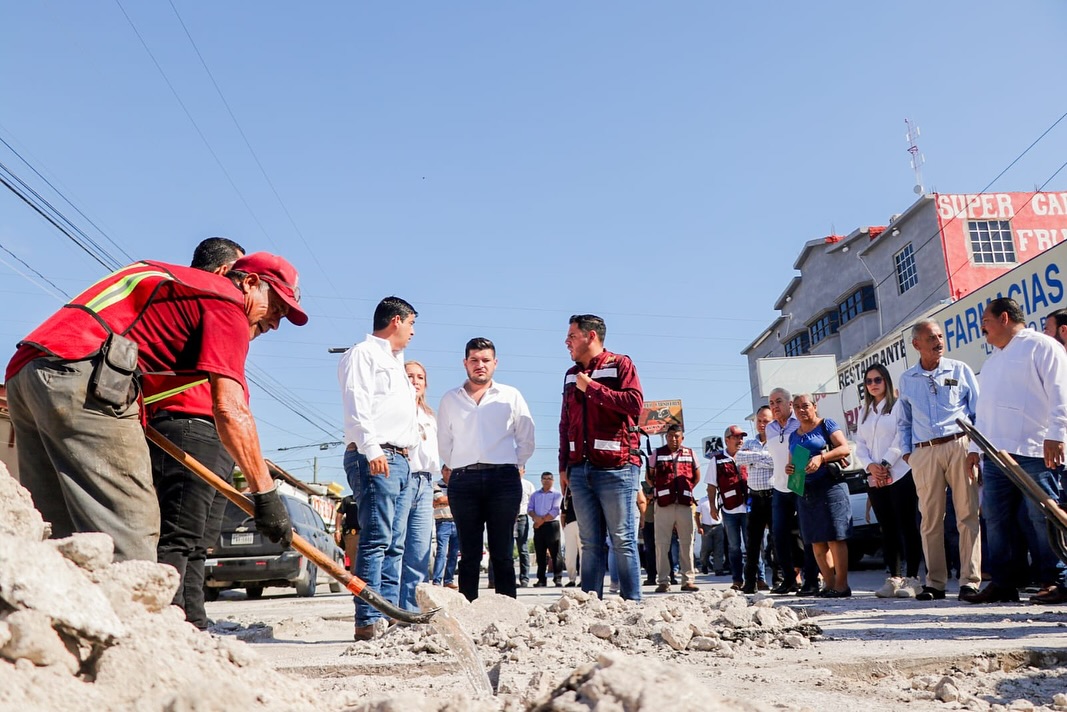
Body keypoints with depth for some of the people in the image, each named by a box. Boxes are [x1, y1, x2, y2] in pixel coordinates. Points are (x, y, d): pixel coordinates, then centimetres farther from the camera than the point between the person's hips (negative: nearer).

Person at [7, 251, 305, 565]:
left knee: (57, 538, 9)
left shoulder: (174, 279, 28)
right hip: (80, 374, -9)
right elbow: (230, 410, -8)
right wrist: (265, 493, -7)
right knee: (130, 535, -11)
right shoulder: (226, 301, 3)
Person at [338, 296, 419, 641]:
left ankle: (389, 615, 8)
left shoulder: (395, 363, 29)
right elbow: (357, 406, -14)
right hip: (374, 457, -9)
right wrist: (372, 450, -22)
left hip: (400, 460, 9)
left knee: (394, 545, 6)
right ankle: (367, 621, -13)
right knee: (376, 539, -13)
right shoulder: (363, 353, 1)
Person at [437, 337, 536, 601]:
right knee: (469, 554, 3)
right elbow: (443, 441, 17)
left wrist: (516, 466, 11)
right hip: (463, 480, 1)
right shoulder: (450, 399, 14)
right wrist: (453, 469, 13)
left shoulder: (511, 396, 11)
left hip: (503, 479, -1)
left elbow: (526, 438, 13)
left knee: (503, 553, 0)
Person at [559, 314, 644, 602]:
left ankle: (632, 603, 2)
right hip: (580, 470, 5)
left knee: (622, 540, -4)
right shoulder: (571, 375, 20)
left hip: (615, 467, -5)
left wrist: (592, 388, -8)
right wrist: (563, 465, 15)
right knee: (591, 543, 6)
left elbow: (635, 405, -13)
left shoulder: (620, 364, 2)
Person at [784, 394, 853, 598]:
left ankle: (841, 585, -4)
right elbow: (793, 462, 25)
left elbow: (845, 448, -9)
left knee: (834, 538, -7)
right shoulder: (794, 435, 19)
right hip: (805, 491, 7)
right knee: (816, 541, 6)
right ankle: (830, 584, 12)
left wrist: (821, 457, -21)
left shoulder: (826, 425, 2)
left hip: (830, 486, -7)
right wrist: (789, 468, 2)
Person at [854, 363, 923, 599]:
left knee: (907, 527, -4)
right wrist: (871, 466, -5)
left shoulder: (898, 406, 1)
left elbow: (902, 438, -9)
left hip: (900, 475, -6)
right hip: (875, 480, 6)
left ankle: (911, 578, -2)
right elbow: (860, 444, 12)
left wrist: (885, 464, -13)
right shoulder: (865, 413, 19)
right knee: (887, 530, 7)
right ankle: (894, 578, 10)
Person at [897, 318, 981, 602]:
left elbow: (980, 410, 7)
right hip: (924, 452, 2)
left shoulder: (959, 370, 9)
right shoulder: (906, 379, 14)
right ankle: (935, 582, 9)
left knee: (968, 515, -3)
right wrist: (906, 451, 9)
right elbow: (903, 421, 20)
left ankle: (970, 580, 2)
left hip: (960, 445, -1)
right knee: (930, 519, 2)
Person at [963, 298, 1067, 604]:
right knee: (995, 519, 5)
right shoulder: (993, 360, 26)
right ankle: (1001, 584, 11)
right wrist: (975, 447, 21)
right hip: (995, 453, 8)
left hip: (1034, 452, -8)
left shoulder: (1042, 346, 2)